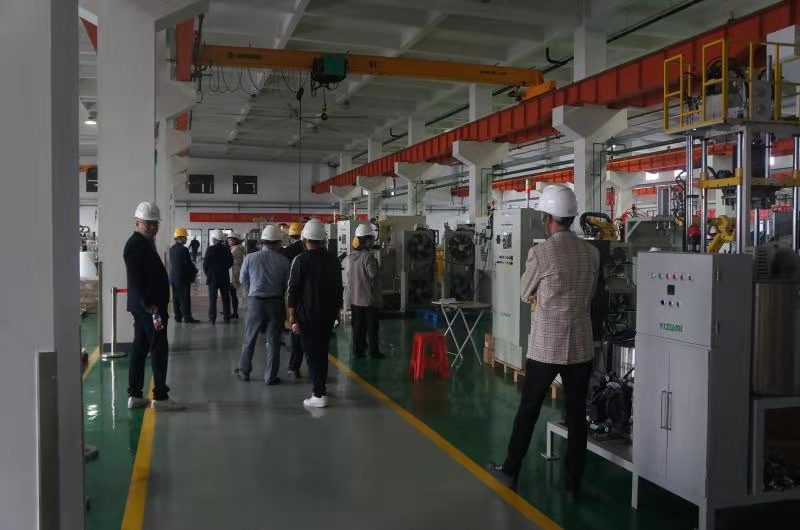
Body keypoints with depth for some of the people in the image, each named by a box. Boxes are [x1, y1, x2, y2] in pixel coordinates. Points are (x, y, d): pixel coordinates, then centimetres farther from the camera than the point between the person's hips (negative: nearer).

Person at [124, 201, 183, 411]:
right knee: (159, 349, -6)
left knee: (140, 349, 12)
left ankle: (134, 395, 18)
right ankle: (160, 396, -2)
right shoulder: (136, 245, -13)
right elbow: (135, 279, -20)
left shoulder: (145, 243, 18)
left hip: (146, 306, 10)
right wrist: (148, 304, -23)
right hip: (148, 307, -10)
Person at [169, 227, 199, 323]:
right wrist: (195, 271, 3)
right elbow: (188, 264, -16)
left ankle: (178, 317, 16)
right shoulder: (183, 249, -17)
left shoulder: (171, 249, 7)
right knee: (185, 298, -2)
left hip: (173, 277, 8)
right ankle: (187, 318, 0)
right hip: (183, 277, -8)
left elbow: (172, 263, 12)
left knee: (176, 298, 11)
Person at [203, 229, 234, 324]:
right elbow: (231, 262, 5)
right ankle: (227, 317, 15)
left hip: (213, 277, -3)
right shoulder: (226, 249, -2)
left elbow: (205, 263, -10)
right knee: (225, 298, 12)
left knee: (212, 298, 3)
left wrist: (207, 273, 6)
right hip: (225, 277, 3)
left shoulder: (210, 249, -13)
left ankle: (212, 318, 2)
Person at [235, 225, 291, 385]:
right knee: (273, 341, 8)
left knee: (249, 339, 16)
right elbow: (288, 285, -5)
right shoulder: (283, 261, -10)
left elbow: (243, 280, 5)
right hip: (276, 303, -1)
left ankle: (244, 371, 28)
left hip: (255, 301, 1)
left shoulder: (250, 258, -7)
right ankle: (270, 377, 13)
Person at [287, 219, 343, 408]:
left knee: (312, 353, -1)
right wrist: (337, 309, 24)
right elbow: (339, 288, 14)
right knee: (322, 351, 19)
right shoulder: (333, 260, 6)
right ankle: (320, 387, 31)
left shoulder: (301, 260, -11)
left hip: (308, 315, -5)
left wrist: (292, 317, -11)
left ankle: (319, 394, -4)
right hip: (329, 314, 6)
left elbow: (293, 291, -14)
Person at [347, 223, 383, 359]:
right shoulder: (368, 256, -19)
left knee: (358, 327, 13)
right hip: (369, 299, -6)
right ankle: (374, 352, 11)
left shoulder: (353, 256, 4)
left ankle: (357, 350, 17)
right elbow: (373, 276, -18)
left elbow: (349, 275, 10)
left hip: (355, 298, 7)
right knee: (372, 327, 4)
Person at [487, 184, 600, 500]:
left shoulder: (540, 253, -13)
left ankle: (510, 471, 25)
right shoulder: (591, 253, 1)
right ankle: (573, 483, 19)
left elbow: (526, 295, 1)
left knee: (528, 411, 11)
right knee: (577, 415, 10)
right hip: (581, 347, 4)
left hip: (545, 347, -3)